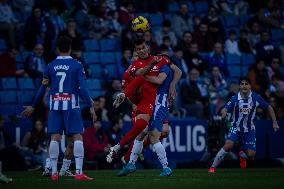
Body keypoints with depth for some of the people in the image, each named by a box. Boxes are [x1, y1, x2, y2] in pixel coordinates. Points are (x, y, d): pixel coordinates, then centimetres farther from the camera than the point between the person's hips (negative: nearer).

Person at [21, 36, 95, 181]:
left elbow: (42, 88, 12)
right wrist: (90, 106, -3)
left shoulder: (51, 66, 7)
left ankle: (54, 173, 3)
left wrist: (32, 106, 21)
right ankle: (79, 172, -10)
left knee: (55, 137, 4)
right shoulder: (77, 65, -1)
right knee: (77, 137, -2)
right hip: (71, 104, -3)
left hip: (55, 105, 3)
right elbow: (82, 88, -8)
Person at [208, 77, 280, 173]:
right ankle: (213, 167, -12)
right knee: (228, 145, -27)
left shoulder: (256, 97, -12)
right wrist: (224, 112, -50)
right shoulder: (235, 99, -16)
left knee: (251, 154, -6)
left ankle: (242, 155, 33)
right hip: (236, 128, -2)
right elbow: (225, 109, -25)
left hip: (249, 130, 2)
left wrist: (274, 122, -3)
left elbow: (269, 107, 1)